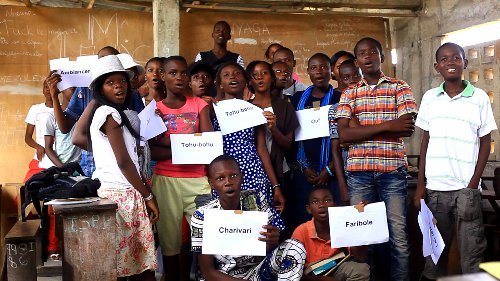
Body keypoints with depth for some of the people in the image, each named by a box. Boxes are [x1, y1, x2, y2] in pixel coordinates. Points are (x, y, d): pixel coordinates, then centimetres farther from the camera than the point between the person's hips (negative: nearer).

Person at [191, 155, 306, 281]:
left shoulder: (254, 201, -7)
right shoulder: (202, 217, -15)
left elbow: (267, 249, -1)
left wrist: (272, 242, -26)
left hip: (258, 270, 3)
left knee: (294, 247, -21)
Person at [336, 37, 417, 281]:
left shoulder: (400, 88, 8)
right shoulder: (349, 93, 11)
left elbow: (408, 129, -6)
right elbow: (344, 134, -3)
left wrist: (360, 127, -5)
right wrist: (387, 126, -11)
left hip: (393, 170, -1)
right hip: (359, 172, 2)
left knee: (398, 237, -1)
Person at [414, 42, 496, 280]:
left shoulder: (479, 97, 1)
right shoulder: (429, 97, 7)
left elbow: (485, 143, 3)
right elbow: (425, 141, 10)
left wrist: (473, 184, -6)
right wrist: (420, 184, 5)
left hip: (466, 188, -2)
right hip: (434, 187, 2)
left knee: (471, 253, 1)